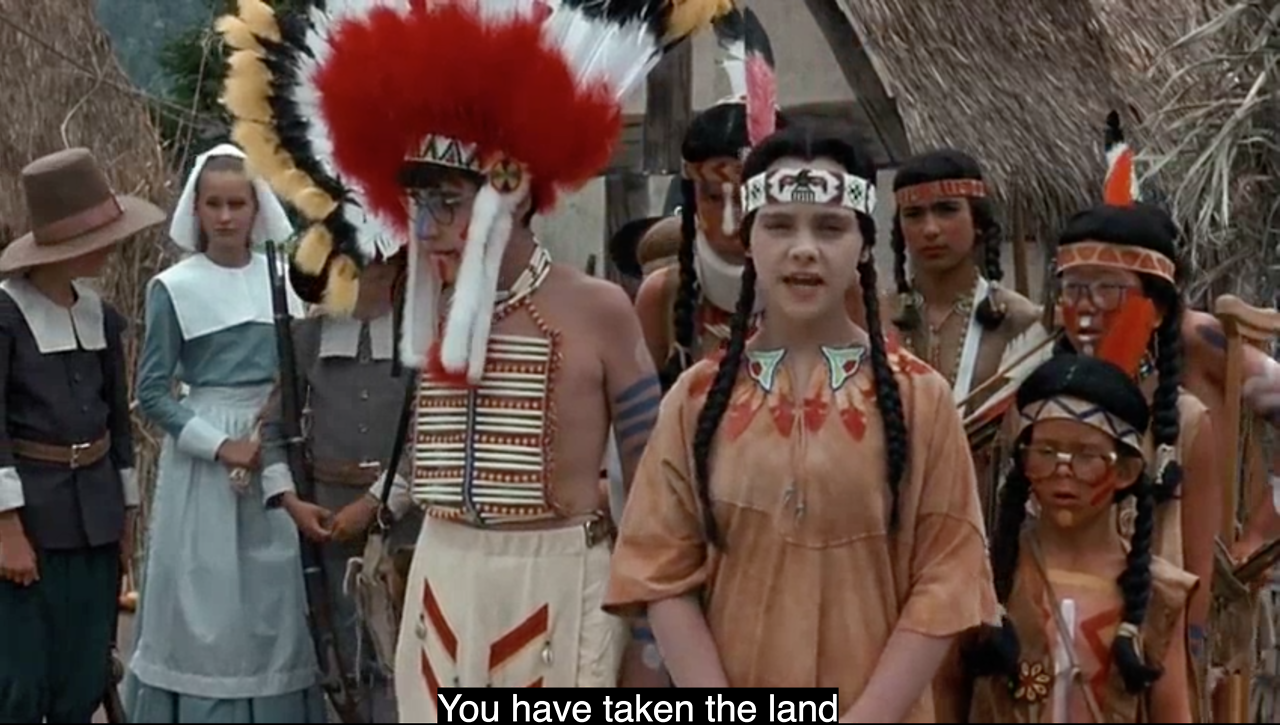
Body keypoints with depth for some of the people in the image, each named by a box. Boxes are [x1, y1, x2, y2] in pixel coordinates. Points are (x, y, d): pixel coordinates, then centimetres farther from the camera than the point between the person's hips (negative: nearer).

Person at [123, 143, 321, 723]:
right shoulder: (174, 288, -5)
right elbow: (152, 393, -5)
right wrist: (222, 445, -14)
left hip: (280, 452, 3)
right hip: (203, 456, -3)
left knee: (273, 598, 8)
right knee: (205, 597, 0)